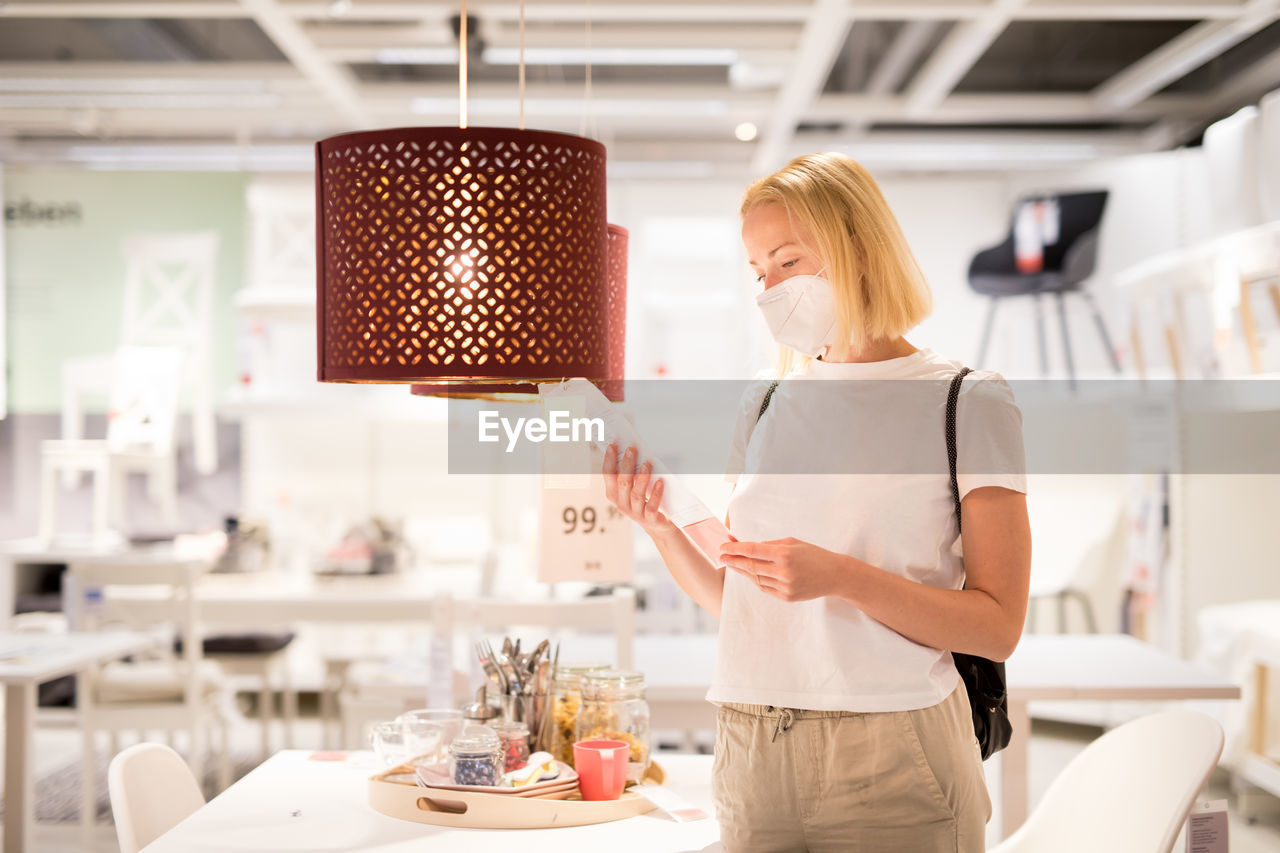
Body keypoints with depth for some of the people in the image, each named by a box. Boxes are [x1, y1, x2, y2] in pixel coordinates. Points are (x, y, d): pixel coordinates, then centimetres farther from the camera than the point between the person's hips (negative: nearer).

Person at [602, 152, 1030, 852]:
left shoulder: (968, 402, -3)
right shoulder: (765, 406, 11)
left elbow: (998, 626, -8)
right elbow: (738, 604, 13)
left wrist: (839, 577, -19)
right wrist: (659, 527, -4)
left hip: (891, 765, -4)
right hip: (751, 758, 4)